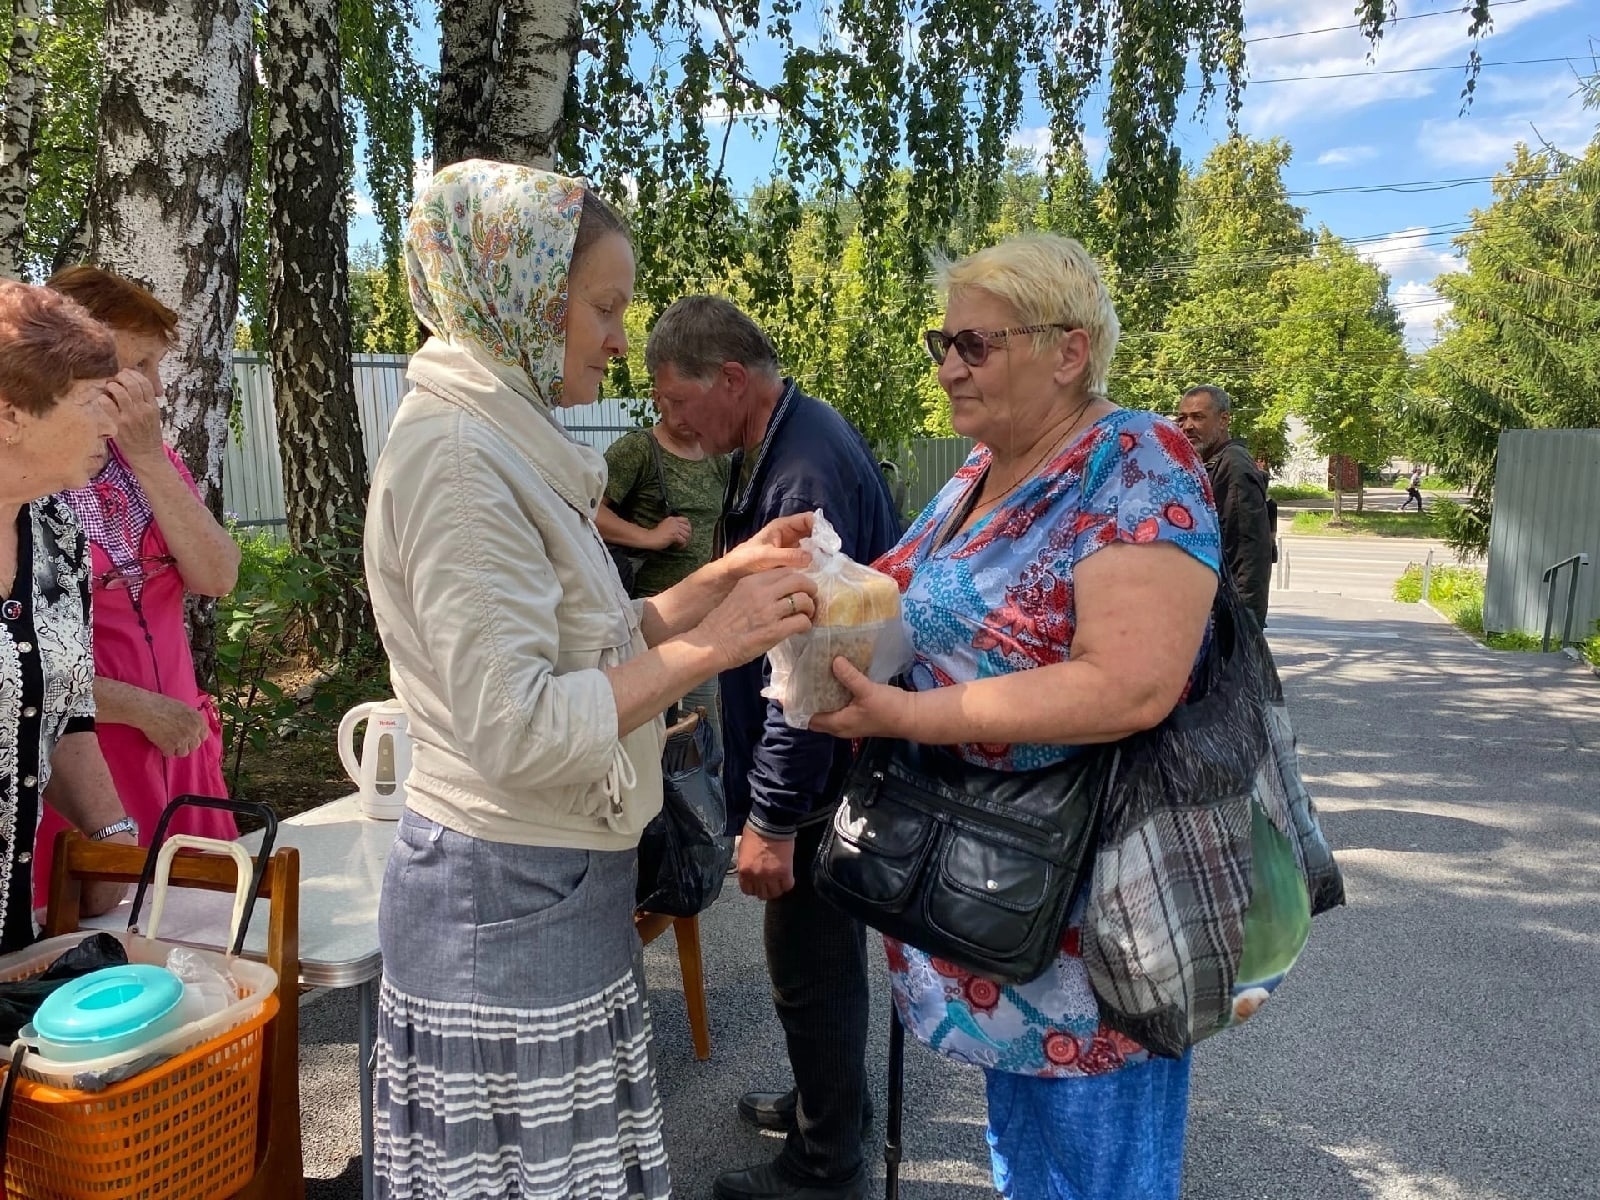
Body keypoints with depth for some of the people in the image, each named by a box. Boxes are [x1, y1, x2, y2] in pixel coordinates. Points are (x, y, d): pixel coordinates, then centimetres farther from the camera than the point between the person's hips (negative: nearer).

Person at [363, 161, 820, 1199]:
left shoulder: (509, 441, 10)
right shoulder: (456, 455, -19)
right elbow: (516, 731, -25)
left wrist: (722, 579, 4)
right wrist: (710, 647, -20)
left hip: (562, 884, 9)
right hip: (511, 904, -9)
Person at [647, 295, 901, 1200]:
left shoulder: (805, 470, -25)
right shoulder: (794, 440, 7)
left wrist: (774, 816, -23)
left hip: (818, 769, -10)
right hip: (829, 754, 10)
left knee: (810, 956, 5)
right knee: (825, 942, 23)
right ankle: (834, 1096, 42)